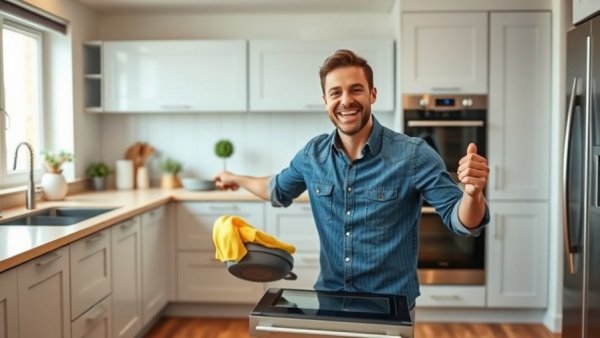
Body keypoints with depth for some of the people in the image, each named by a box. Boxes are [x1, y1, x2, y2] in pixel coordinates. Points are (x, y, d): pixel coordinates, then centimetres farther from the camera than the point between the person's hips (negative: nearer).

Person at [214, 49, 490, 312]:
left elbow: (461, 221, -16)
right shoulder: (312, 154, -4)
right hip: (329, 298, 4)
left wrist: (473, 193, -37)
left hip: (390, 305, -3)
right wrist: (237, 179, 25)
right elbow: (280, 190, 16)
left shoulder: (413, 155, -17)